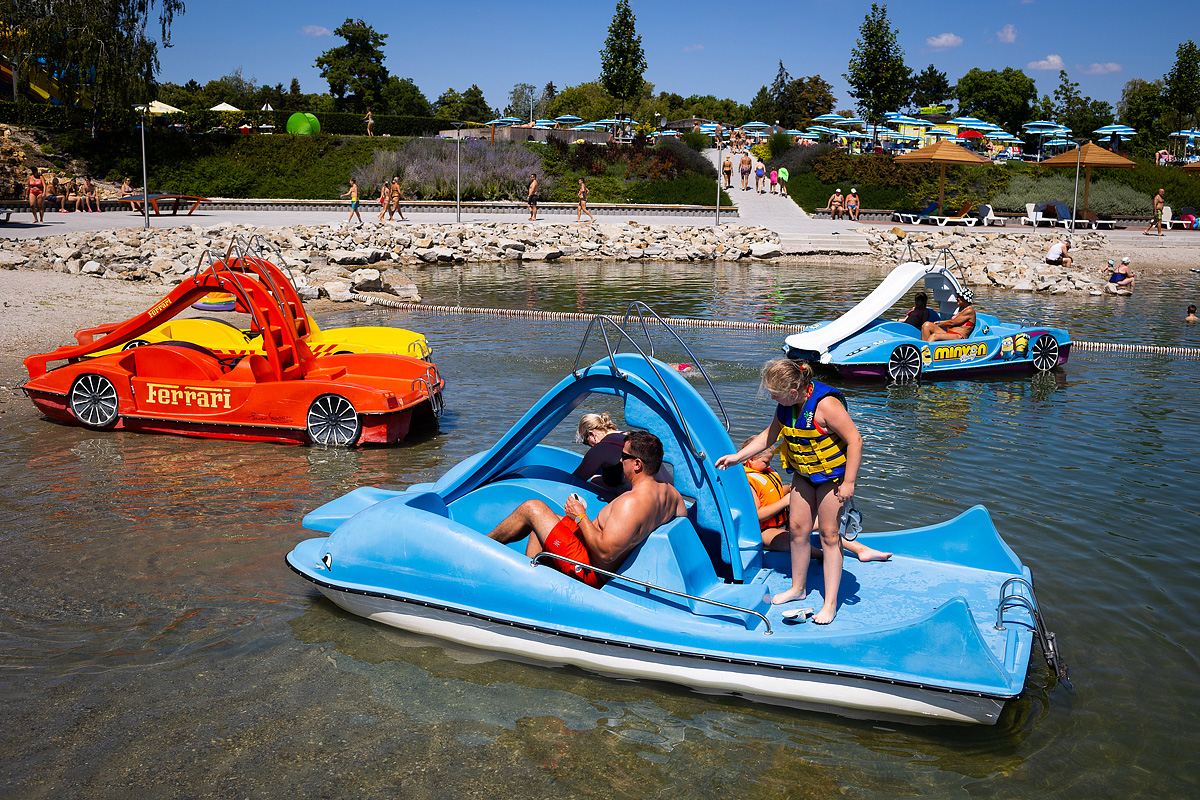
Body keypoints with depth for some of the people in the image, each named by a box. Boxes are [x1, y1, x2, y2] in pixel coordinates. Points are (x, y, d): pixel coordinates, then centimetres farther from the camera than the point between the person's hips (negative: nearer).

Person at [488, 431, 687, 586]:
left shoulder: (632, 502, -33)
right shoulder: (672, 493, -6)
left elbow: (605, 552, -34)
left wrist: (580, 516, -20)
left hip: (589, 572, -10)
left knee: (532, 508, -1)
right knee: (544, 518, 24)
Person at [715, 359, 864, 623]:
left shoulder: (825, 404, -30)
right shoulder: (787, 405, -6)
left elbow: (855, 440, -26)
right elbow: (769, 435, 11)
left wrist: (848, 483, -23)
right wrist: (737, 457, 7)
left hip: (833, 474, -7)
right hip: (803, 473, 7)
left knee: (828, 534, -3)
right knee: (797, 529, 9)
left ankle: (830, 603, 6)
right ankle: (798, 587, 28)